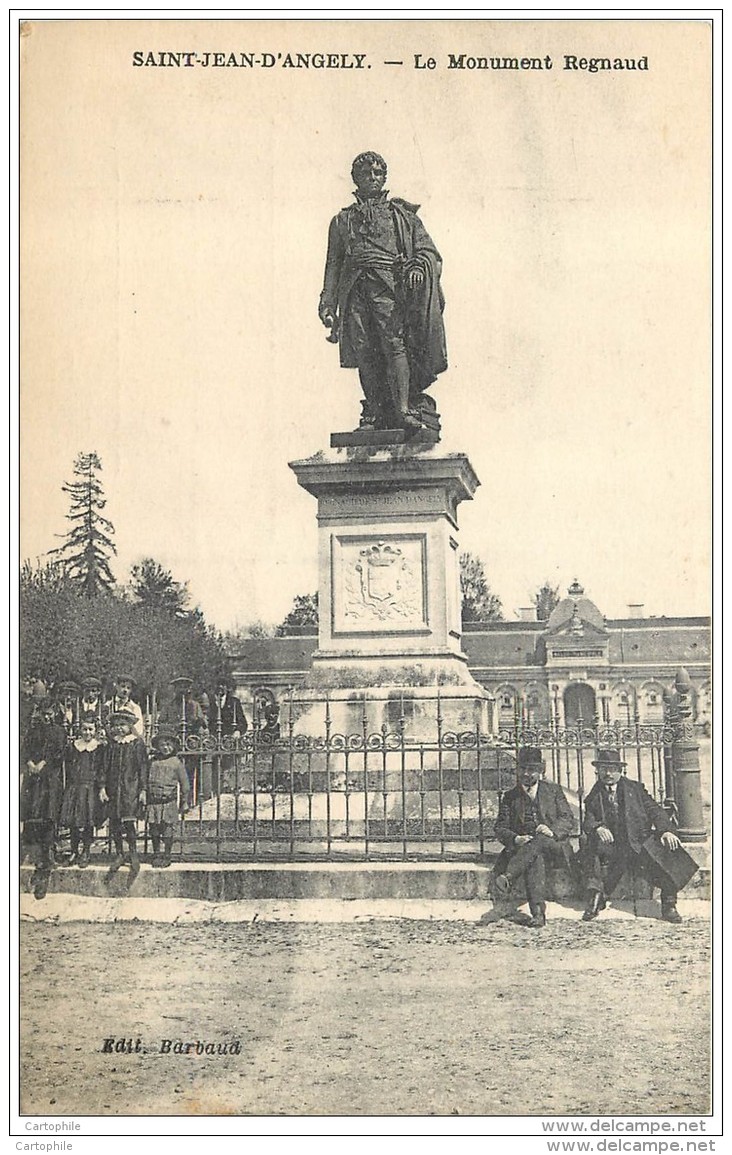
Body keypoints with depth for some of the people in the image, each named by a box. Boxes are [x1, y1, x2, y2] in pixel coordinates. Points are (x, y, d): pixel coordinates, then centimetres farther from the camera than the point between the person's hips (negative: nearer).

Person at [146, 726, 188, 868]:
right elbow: (145, 780, 15)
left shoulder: (176, 763, 0)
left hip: (169, 802, -3)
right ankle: (156, 854, 20)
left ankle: (167, 856, 11)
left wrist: (183, 803, 5)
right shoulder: (152, 761, 7)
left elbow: (184, 784, 5)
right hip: (153, 801, 3)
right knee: (154, 830, 6)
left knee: (167, 831, 0)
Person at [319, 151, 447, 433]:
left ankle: (402, 409, -24)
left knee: (394, 343, -18)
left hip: (388, 285, -2)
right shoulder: (342, 220, 26)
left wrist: (419, 264, -11)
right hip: (355, 288, 2)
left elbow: (427, 248, 12)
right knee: (363, 351, -7)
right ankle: (373, 413, -5)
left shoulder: (400, 213, 20)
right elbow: (333, 264, 21)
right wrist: (327, 304, 11)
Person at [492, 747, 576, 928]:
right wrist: (515, 839, -17)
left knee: (539, 841, -36)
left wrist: (553, 830, -17)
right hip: (522, 845, 0)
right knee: (535, 857, -36)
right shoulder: (510, 797, 14)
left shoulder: (554, 790, 14)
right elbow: (500, 828, 6)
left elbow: (569, 820, 5)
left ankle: (507, 878, -50)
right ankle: (538, 912, -49)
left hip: (554, 844, 0)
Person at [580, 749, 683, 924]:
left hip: (638, 843, -1)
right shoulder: (593, 796, 13)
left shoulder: (635, 788, 12)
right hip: (609, 845, 1)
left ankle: (669, 906, -17)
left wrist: (666, 830, -18)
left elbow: (654, 810, 2)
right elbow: (588, 822, 1)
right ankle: (595, 897, -27)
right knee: (589, 844, -30)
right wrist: (597, 828, -25)